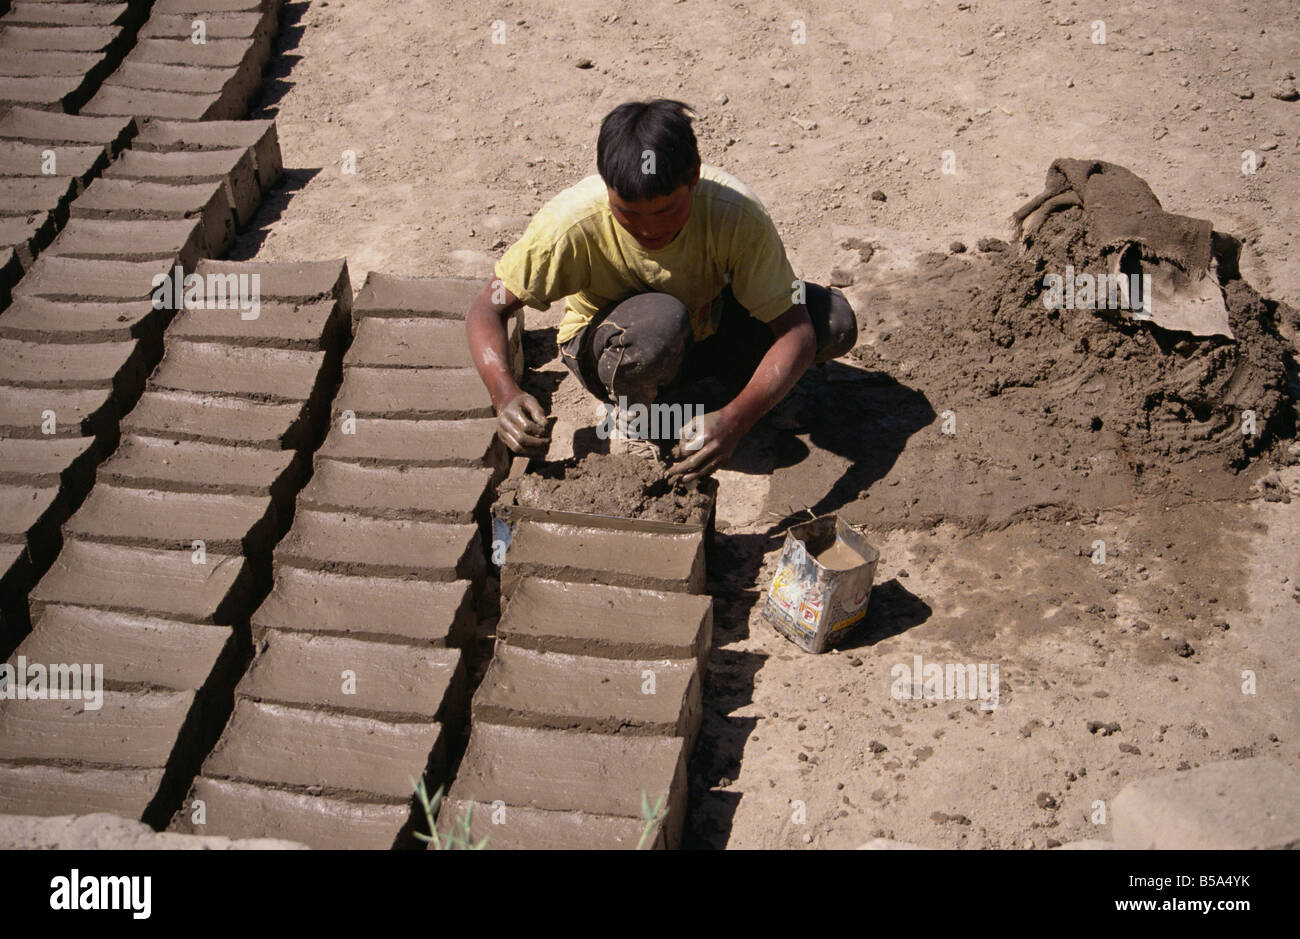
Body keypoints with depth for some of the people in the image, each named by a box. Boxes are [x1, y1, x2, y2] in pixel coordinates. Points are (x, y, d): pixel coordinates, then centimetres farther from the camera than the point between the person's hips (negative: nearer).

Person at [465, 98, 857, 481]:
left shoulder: (736, 213, -31)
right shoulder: (573, 222, -32)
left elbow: (797, 332, -30)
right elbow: (486, 309, -23)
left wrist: (735, 420, -47)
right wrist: (505, 394, -43)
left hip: (705, 328, 2)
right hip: (611, 350, -2)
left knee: (836, 321, -20)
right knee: (660, 319, -39)